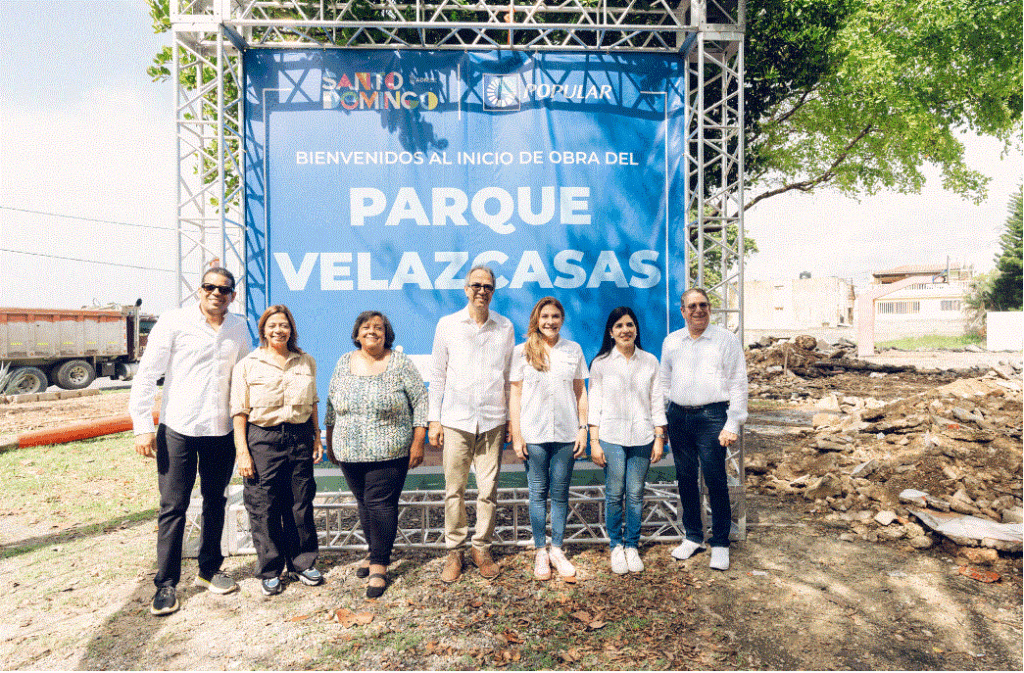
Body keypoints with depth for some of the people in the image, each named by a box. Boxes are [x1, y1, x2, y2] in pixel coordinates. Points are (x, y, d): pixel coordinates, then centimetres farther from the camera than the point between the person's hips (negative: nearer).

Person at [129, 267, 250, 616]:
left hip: (221, 430, 4)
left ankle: (209, 570, 30)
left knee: (215, 502, 14)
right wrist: (143, 426, -9)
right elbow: (147, 374, -4)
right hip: (178, 429, -3)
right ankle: (166, 584, 17)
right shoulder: (174, 322, -4)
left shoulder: (239, 329, 7)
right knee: (172, 507, 3)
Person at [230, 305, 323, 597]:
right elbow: (239, 411, -2)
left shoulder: (306, 362, 9)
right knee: (264, 509, 5)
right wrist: (242, 451, -8)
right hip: (263, 439, -2)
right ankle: (270, 571, 23)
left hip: (299, 437, 3)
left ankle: (302, 563, 28)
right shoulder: (248, 365, -1)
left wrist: (316, 436, 12)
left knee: (301, 504, 10)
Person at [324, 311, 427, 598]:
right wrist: (330, 442, 15)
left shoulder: (401, 363, -5)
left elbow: (420, 401, -4)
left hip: (389, 453, -4)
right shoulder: (344, 363, 7)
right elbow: (331, 405, 14)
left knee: (381, 503, -4)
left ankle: (379, 566, 8)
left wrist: (418, 442, -8)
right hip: (350, 453, 4)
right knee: (364, 503, 13)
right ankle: (376, 552, 31)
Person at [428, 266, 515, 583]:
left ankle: (482, 548, 23)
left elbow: (509, 376, 11)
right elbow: (437, 375, 6)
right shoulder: (447, 325, 3)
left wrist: (511, 418, 9)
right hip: (455, 420, -1)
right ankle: (455, 551, 21)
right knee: (454, 491, 5)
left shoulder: (505, 327, 6)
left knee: (488, 490, 6)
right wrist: (434, 419, 2)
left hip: (492, 421, 1)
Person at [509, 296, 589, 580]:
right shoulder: (522, 351, 1)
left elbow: (580, 392, 10)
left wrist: (583, 429, 5)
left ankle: (557, 549, 23)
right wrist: (516, 435, -4)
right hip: (534, 434, -1)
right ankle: (540, 551, 20)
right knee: (538, 492, 6)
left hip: (566, 434, 2)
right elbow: (515, 395, 1)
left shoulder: (574, 350, 7)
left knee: (560, 493, 8)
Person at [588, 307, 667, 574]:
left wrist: (659, 437, 4)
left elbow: (657, 402, 9)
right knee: (614, 495, 3)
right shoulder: (601, 363, 2)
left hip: (642, 438, 1)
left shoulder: (650, 362, 7)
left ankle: (632, 546, 23)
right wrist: (594, 442, -3)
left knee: (636, 495, 6)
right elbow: (594, 404, 1)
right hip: (611, 437, -1)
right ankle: (616, 546, 21)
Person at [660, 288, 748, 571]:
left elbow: (738, 385, -1)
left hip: (711, 416, -4)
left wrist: (732, 425, -7)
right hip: (678, 417, 4)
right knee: (685, 478, 11)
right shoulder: (671, 341, 11)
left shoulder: (726, 340, 0)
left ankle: (720, 544, 15)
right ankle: (693, 537, 27)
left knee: (715, 480, -2)